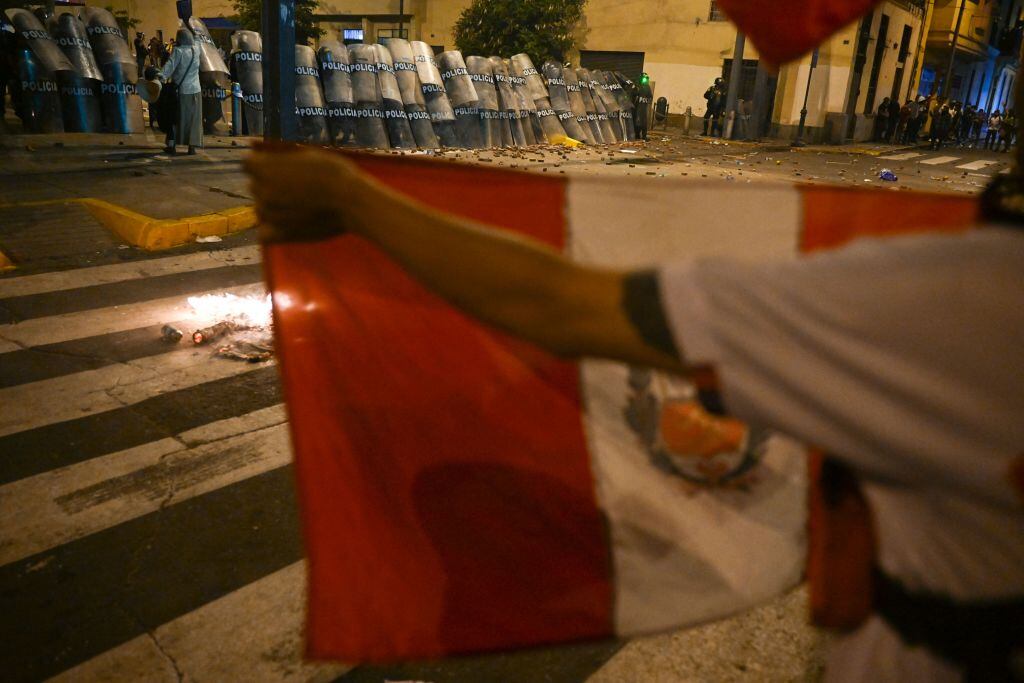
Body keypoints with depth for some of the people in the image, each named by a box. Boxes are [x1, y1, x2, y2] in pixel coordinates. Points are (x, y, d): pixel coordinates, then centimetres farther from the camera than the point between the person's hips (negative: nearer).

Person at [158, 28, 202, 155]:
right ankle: (192, 146, -1)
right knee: (194, 119, 5)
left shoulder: (178, 51, -10)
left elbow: (170, 65, -23)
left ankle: (172, 145, 10)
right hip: (195, 90, 3)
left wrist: (161, 76, -29)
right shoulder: (196, 49, 2)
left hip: (180, 90, -3)